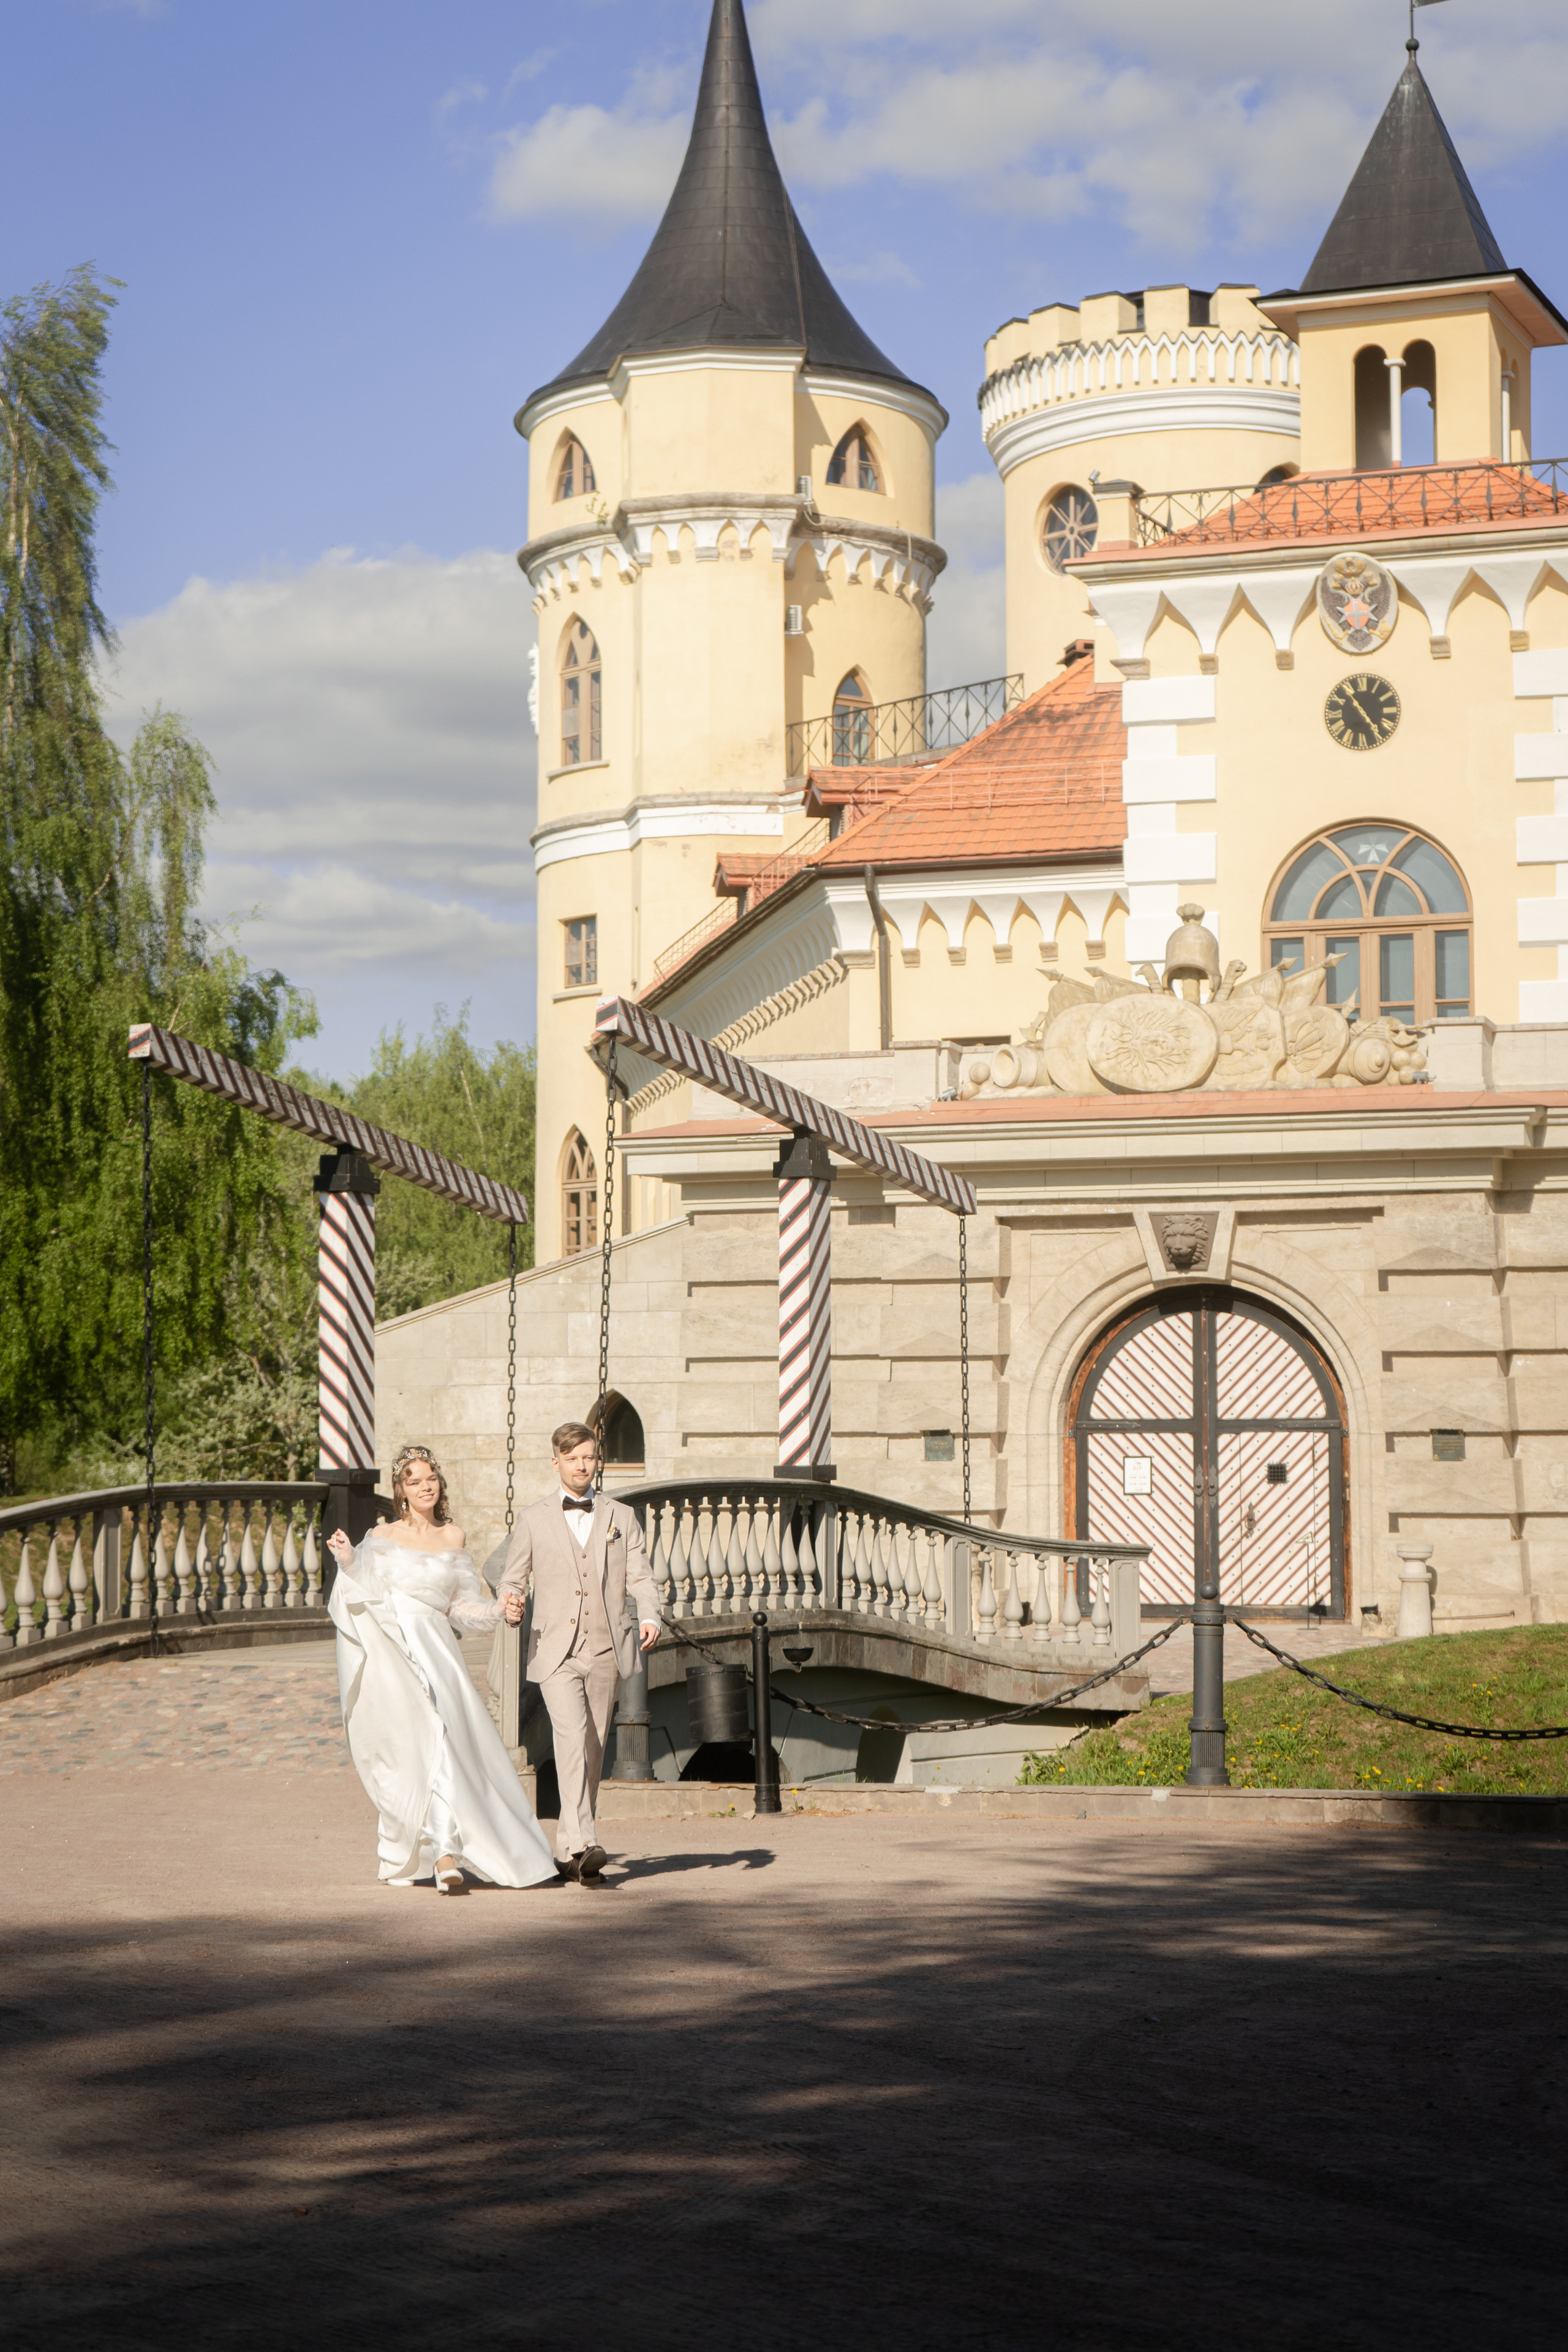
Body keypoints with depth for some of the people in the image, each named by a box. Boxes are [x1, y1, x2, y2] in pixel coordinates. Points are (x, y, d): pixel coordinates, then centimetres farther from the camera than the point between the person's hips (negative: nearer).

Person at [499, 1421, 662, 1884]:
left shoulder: (621, 1518, 13)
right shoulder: (534, 1520, 10)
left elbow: (640, 1578, 6)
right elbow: (512, 1580, 12)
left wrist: (650, 1618, -14)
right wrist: (512, 1606, -12)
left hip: (605, 1652, 3)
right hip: (555, 1651, -2)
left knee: (593, 1752, 5)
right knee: (572, 1738, -21)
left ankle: (567, 1853, 17)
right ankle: (582, 1844, -31)